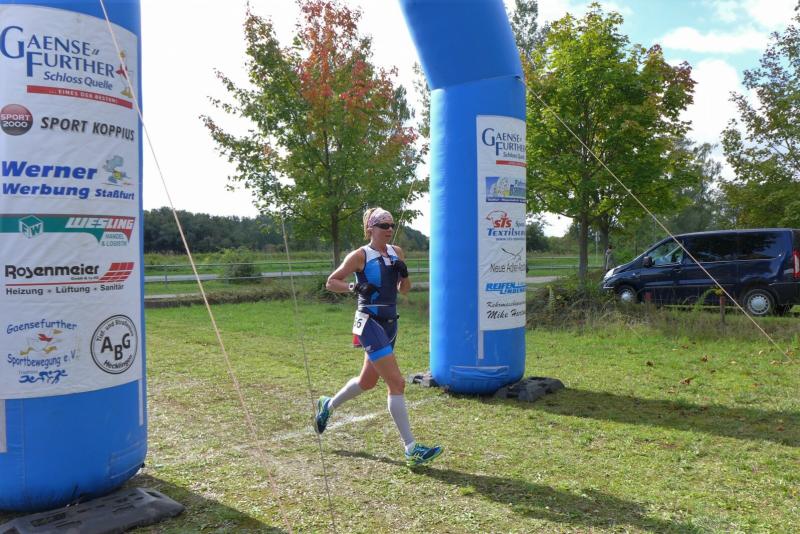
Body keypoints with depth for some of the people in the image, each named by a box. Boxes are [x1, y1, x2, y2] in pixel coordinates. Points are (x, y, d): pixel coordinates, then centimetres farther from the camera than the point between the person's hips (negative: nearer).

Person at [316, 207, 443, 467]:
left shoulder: (397, 252, 9)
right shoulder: (360, 255, -8)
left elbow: (404, 289, 16)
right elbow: (331, 282, -2)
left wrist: (404, 274, -5)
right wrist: (353, 287, -19)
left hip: (390, 323, 8)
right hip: (370, 323, -8)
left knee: (367, 382, 21)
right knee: (397, 383, -12)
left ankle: (328, 405, 46)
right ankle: (411, 449, -7)